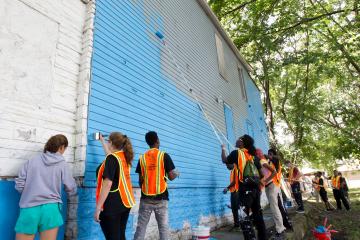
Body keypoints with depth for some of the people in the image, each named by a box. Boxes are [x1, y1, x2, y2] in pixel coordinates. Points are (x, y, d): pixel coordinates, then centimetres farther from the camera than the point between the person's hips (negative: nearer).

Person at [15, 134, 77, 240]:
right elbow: (71, 189, 6)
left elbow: (19, 186, 4)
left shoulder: (32, 160, 4)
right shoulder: (62, 164, 2)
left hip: (29, 209, 1)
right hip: (50, 209, -1)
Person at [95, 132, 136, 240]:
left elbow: (108, 184, -22)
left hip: (111, 205, -8)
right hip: (125, 203, 8)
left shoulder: (112, 158, -14)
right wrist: (102, 140, 44)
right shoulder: (124, 157, 9)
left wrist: (98, 207, -18)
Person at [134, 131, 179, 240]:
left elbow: (140, 180, 5)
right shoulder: (164, 155, -5)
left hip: (146, 198, 3)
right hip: (161, 198, -2)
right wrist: (176, 174, 16)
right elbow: (171, 177, -5)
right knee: (163, 227, 5)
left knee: (141, 226, 9)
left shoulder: (142, 157, 4)